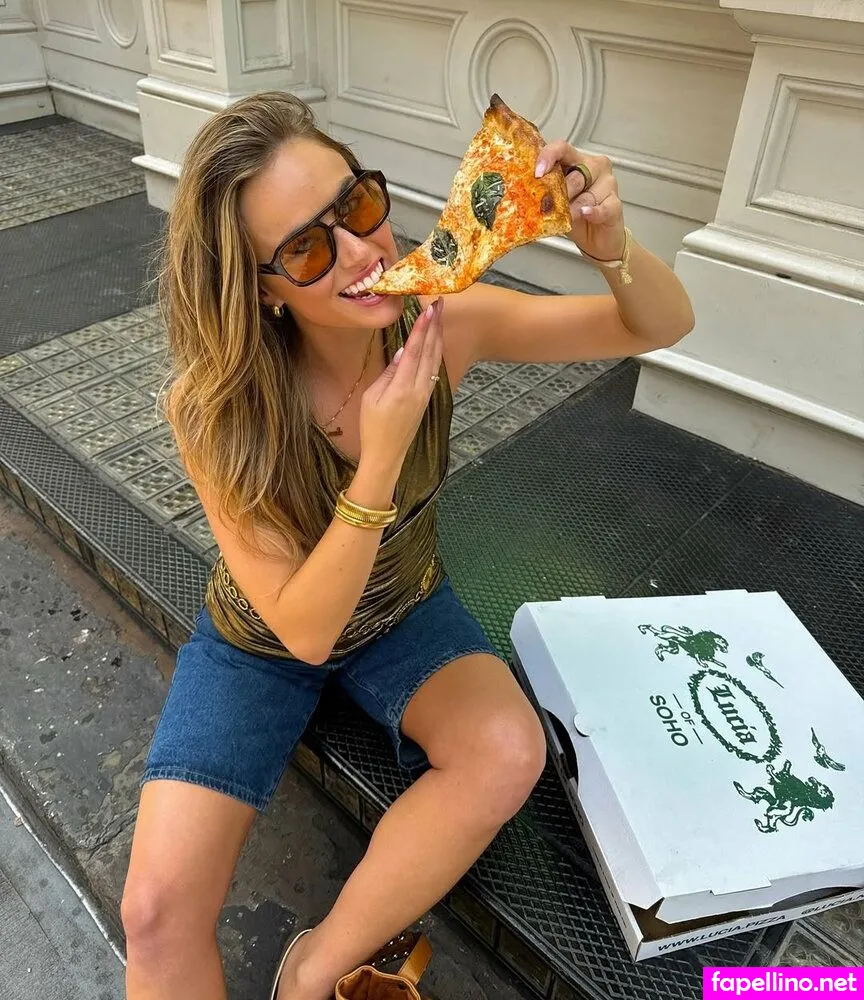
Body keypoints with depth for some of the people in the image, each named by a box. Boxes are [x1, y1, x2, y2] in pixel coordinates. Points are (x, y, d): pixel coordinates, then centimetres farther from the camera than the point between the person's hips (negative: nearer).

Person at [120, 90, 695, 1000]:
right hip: (264, 639, -2)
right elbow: (304, 629, -27)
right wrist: (381, 461, -39)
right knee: (158, 915, -15)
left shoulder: (442, 323, -22)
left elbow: (664, 325, -15)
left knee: (509, 752, -25)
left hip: (402, 609, 2)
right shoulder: (214, 408, -28)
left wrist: (609, 242, -37)